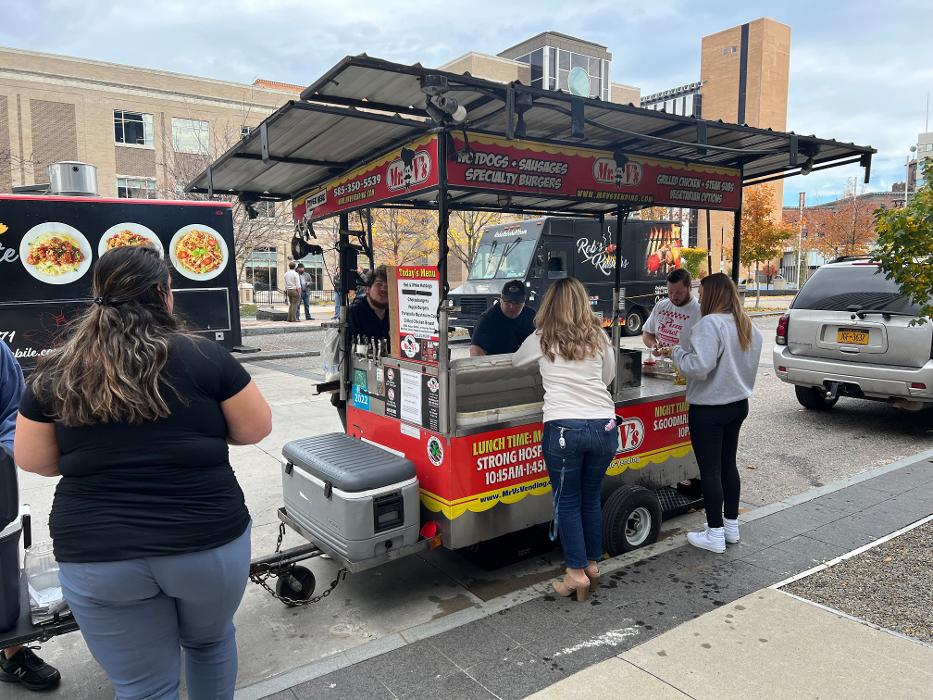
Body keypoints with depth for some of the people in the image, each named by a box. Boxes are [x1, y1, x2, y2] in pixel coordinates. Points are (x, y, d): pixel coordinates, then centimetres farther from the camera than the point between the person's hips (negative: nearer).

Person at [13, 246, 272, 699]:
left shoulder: (56, 373, -2)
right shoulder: (204, 356, -10)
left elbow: (33, 460, 7)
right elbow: (256, 429, -2)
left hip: (96, 557, 2)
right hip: (209, 541, -1)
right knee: (209, 642, 28)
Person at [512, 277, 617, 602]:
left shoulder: (541, 339, 3)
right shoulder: (599, 338, 9)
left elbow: (516, 361, 22)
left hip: (564, 428, -4)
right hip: (604, 426, 4)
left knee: (567, 502, 10)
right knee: (591, 497, 19)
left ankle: (577, 572, 12)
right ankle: (592, 564, 30)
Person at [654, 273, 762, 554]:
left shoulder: (710, 324, -21)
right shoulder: (748, 325, 9)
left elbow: (699, 366, -29)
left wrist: (676, 352, -12)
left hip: (709, 408, -9)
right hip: (738, 404, 9)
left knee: (710, 470, 1)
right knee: (728, 464, 18)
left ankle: (715, 535, 9)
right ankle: (731, 525, 30)